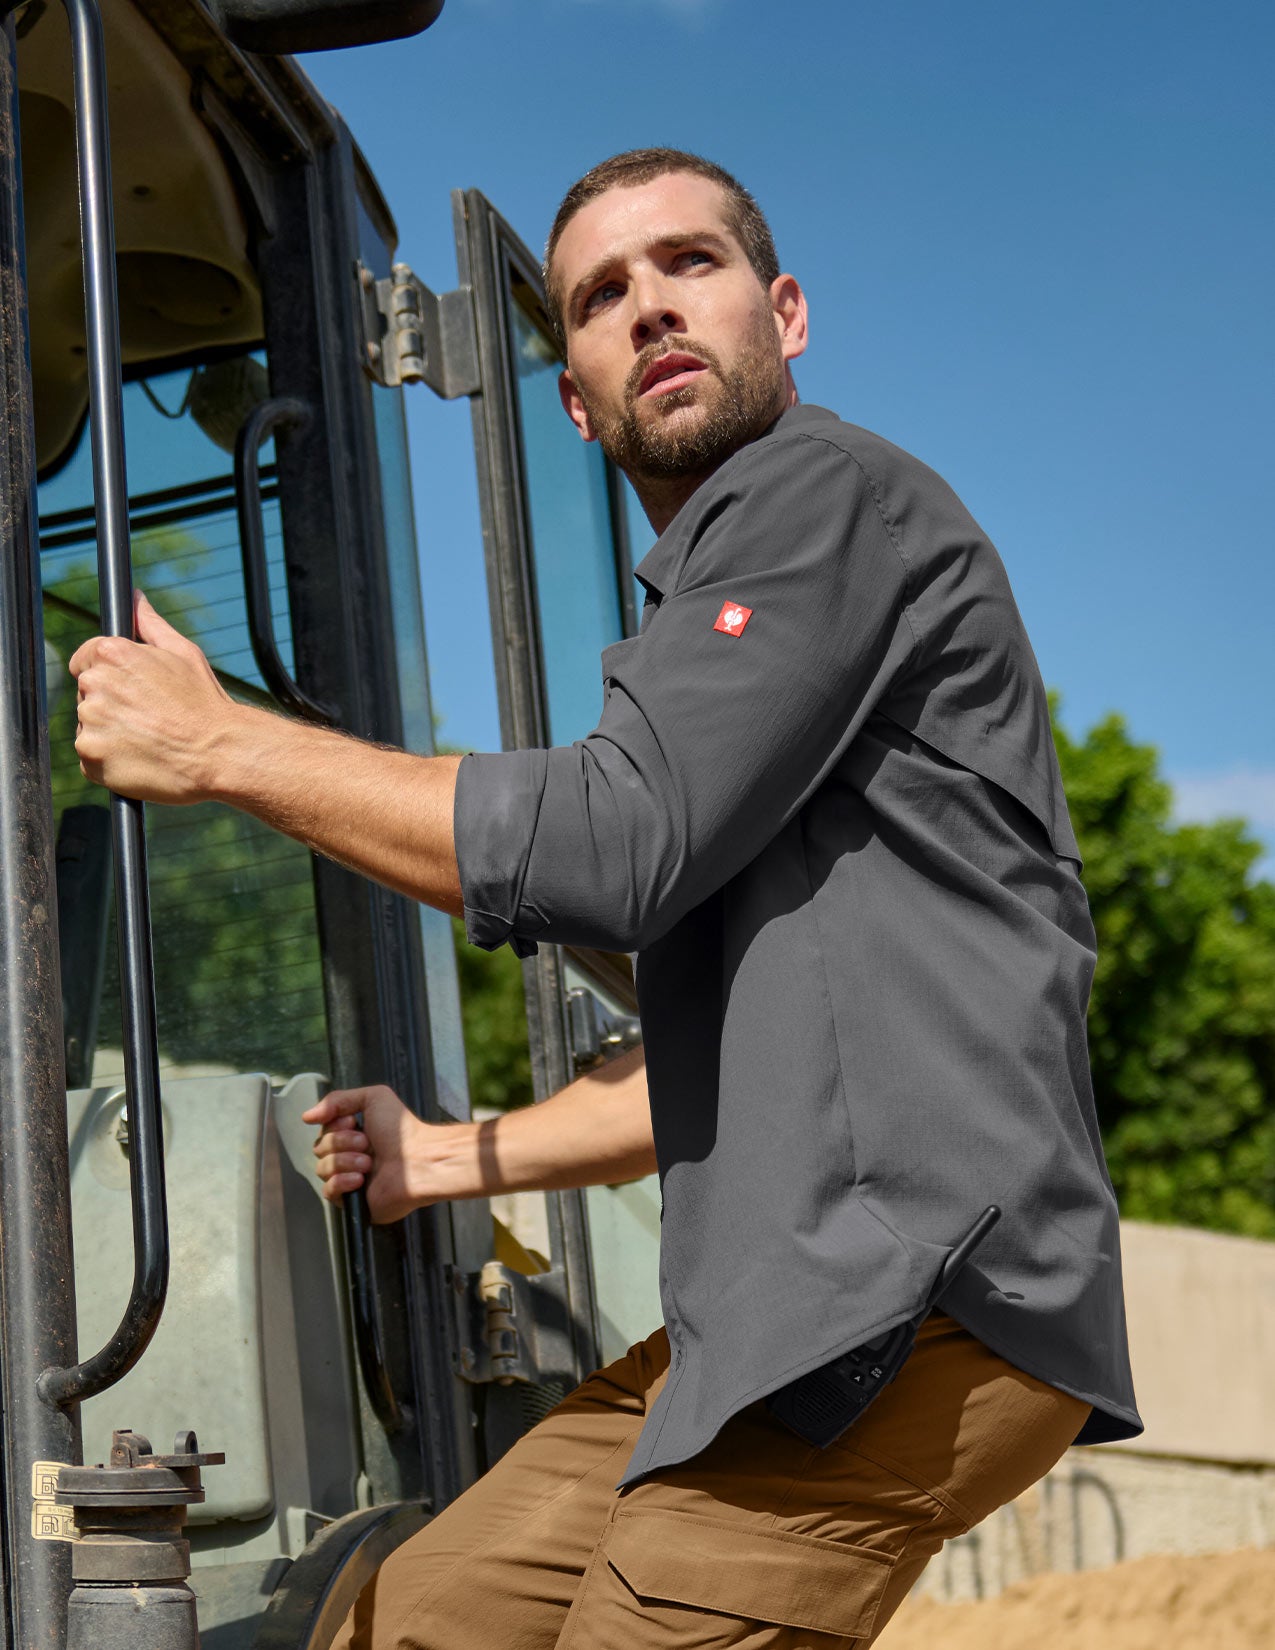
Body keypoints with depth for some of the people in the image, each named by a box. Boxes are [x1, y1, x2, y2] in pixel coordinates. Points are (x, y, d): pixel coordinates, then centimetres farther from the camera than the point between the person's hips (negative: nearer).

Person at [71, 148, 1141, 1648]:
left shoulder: (826, 491, -4)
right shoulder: (703, 619, 26)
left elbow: (614, 850, -15)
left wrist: (222, 745, -7)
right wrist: (453, 1160, 32)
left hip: (912, 1294, -10)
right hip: (788, 1306, 10)